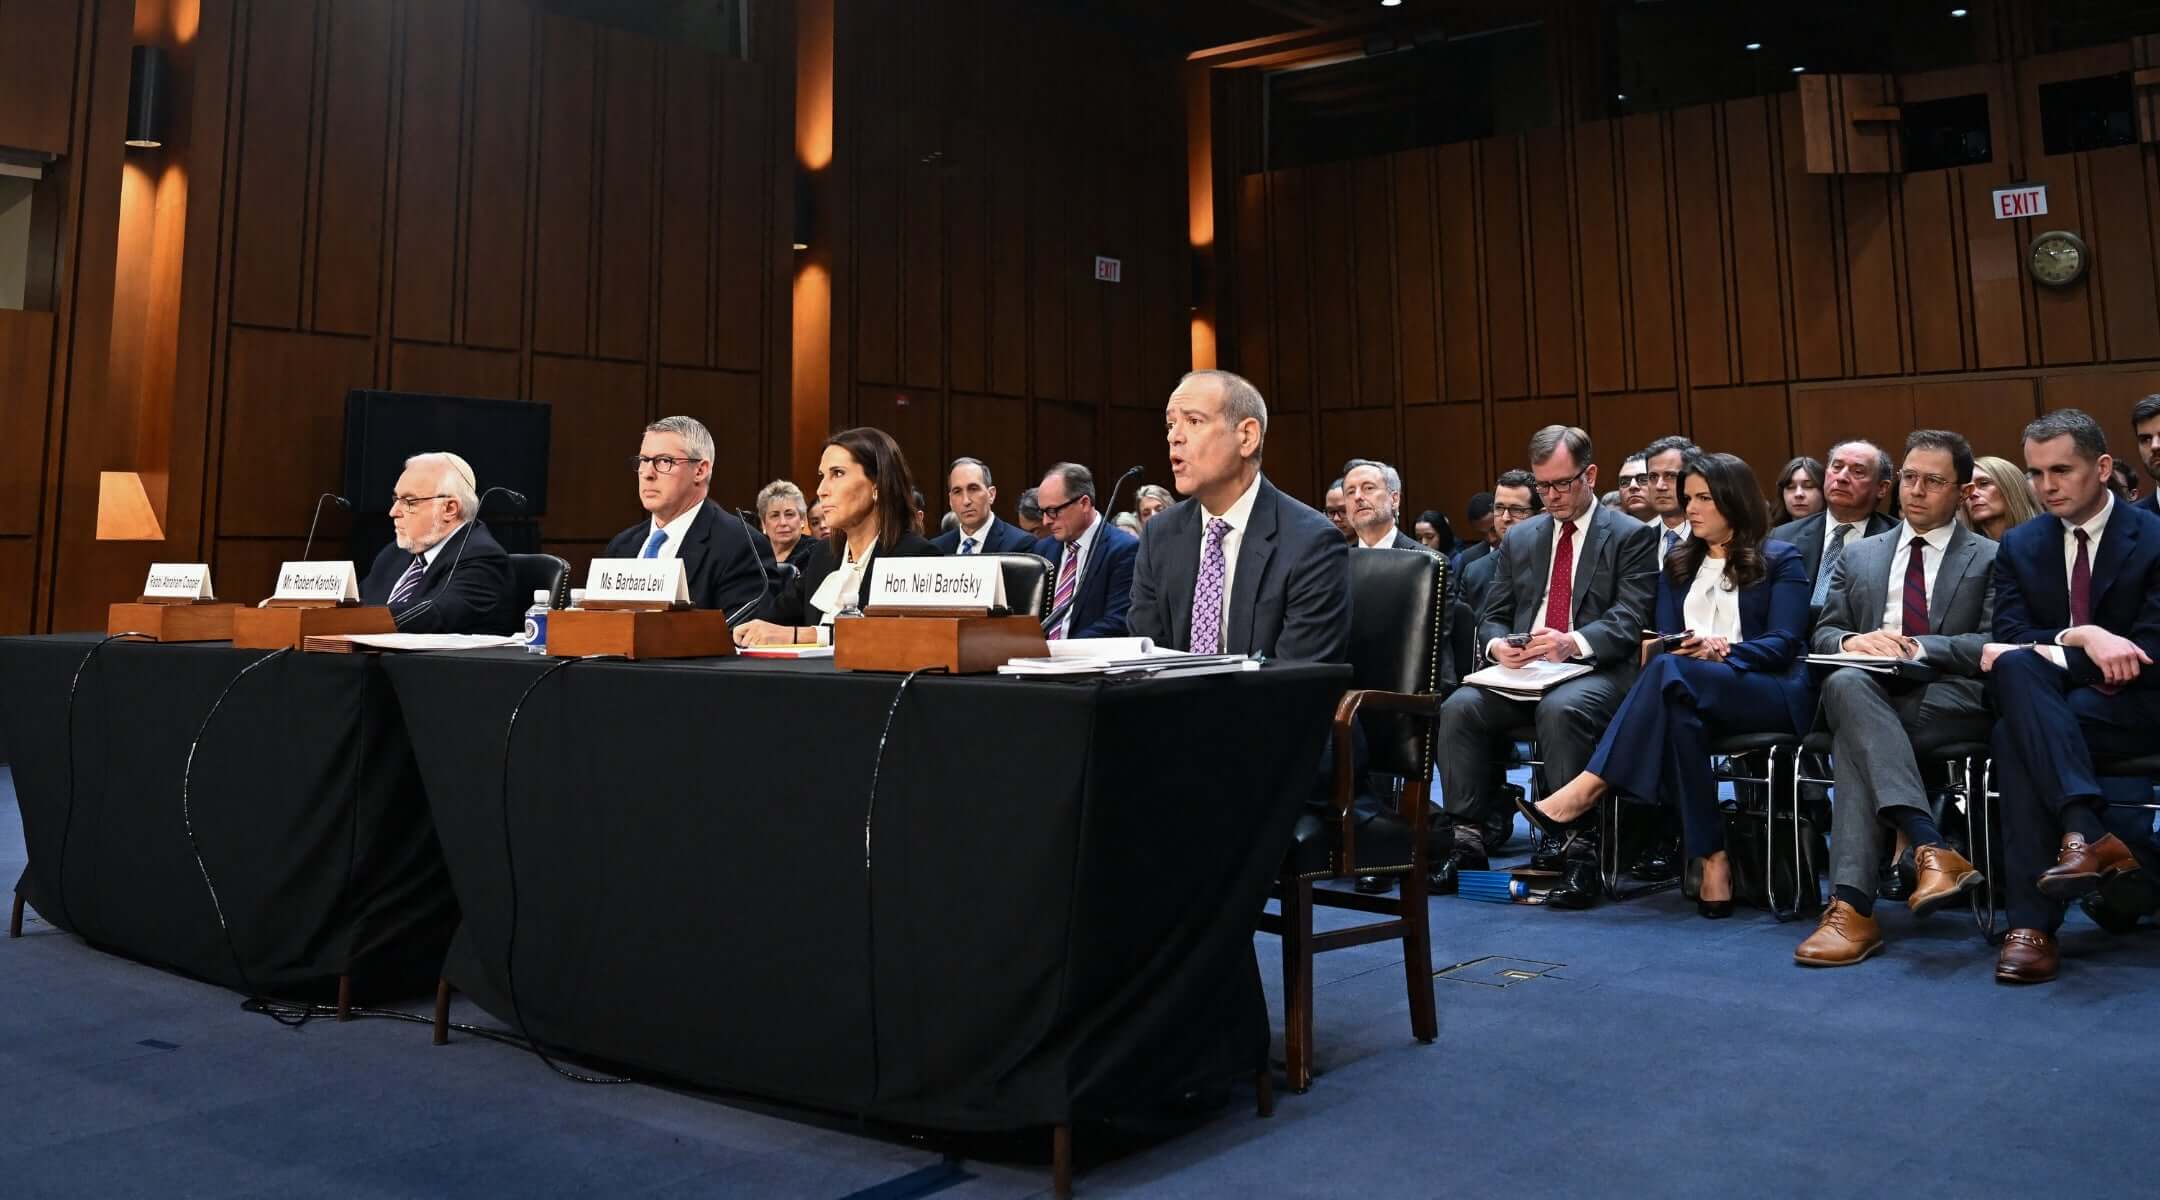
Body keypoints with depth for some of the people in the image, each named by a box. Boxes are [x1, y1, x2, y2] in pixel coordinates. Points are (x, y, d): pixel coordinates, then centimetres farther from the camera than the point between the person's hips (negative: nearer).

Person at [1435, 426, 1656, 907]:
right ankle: (1468, 839, -17)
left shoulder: (1631, 536, 5)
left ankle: (1577, 849, -30)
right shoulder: (1519, 538, 20)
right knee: (1459, 707, -24)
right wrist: (1497, 644, -9)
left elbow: (1627, 619, -7)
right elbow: (1492, 615, 16)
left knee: (1561, 710, -38)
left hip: (1595, 670, -4)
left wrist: (1574, 642, -27)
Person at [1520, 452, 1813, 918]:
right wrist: (1696, 648, -12)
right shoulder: (1678, 564, 22)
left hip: (1772, 693, -3)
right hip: (1693, 687, 4)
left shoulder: (1780, 560, 8)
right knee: (1679, 711, -38)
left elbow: (1784, 642, -4)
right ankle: (1711, 859, -40)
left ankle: (1585, 793, -44)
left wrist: (1721, 651, -21)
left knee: (1670, 672, -36)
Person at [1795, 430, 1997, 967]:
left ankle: (1852, 906, -41)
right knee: (1846, 682, -37)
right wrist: (1851, 641, -6)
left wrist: (1918, 648, -14)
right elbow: (1821, 634, 18)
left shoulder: (1989, 559, 14)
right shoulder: (1860, 556, 25)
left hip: (1951, 697, -3)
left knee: (1854, 737, -34)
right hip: (1870, 695, 3)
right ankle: (1932, 848, -45)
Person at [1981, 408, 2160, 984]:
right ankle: (2088, 833, -42)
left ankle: (2034, 921, -34)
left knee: (2015, 734, -32)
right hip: (2049, 697, 3)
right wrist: (2080, 636, -20)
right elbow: (2009, 636, -2)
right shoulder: (2019, 545, 9)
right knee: (2015, 666, -33)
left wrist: (2046, 652, -17)